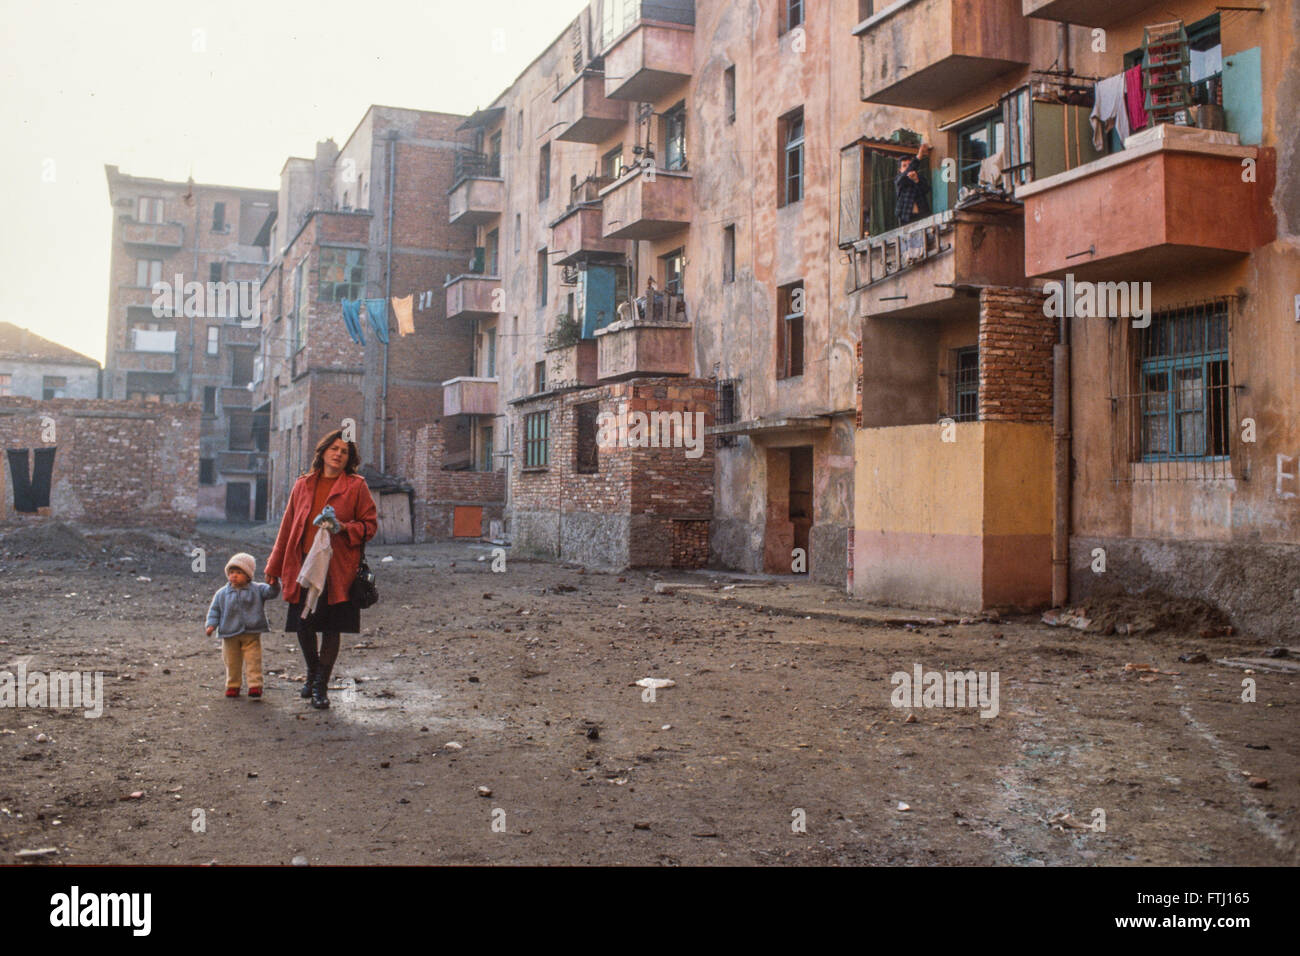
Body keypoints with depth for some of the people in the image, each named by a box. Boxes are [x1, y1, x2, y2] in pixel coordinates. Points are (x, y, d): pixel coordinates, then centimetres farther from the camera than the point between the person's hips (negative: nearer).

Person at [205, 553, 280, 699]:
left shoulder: (257, 590, 1)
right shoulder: (222, 594, 4)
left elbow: (271, 592, -10)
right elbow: (215, 610, 8)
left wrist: (273, 584, -31)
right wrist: (212, 624, -5)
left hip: (252, 634, -2)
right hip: (230, 635, 2)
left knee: (253, 661, -6)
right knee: (232, 663, 10)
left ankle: (255, 686, -2)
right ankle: (233, 686, 24)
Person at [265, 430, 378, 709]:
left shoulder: (356, 486, 3)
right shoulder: (303, 485, 12)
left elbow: (370, 524, 3)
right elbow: (287, 527, 16)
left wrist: (343, 528, -15)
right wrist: (274, 566, 17)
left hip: (338, 567, -3)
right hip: (304, 565, 3)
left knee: (331, 628, 0)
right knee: (302, 625, 5)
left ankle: (321, 686, 11)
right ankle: (313, 672, 33)